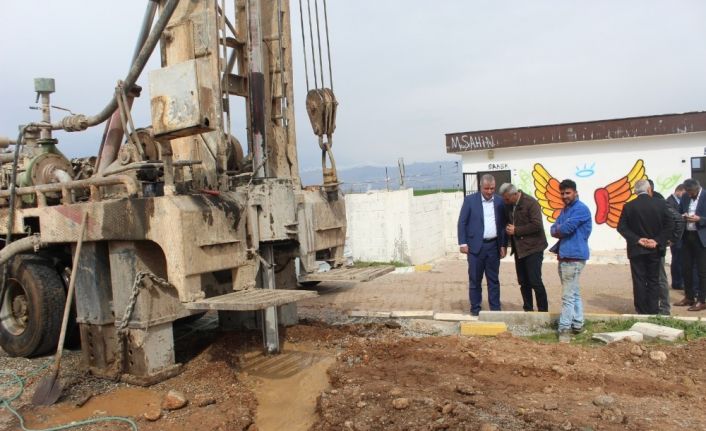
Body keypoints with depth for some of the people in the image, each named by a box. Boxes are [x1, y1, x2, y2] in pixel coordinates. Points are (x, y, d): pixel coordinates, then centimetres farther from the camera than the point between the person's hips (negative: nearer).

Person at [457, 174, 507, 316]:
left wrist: (503, 245, 4)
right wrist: (463, 243, -8)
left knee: (493, 280, 9)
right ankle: (475, 310, 13)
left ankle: (495, 309, 17)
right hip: (475, 246, -2)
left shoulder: (500, 201, 5)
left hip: (494, 246, 2)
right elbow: (462, 222, -2)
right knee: (475, 280, 4)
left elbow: (503, 224, 9)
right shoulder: (470, 200, -3)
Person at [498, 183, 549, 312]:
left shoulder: (530, 203, -13)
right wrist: (508, 229, 0)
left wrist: (516, 230, -16)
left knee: (535, 281, -7)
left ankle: (543, 311, 5)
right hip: (519, 249, 7)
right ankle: (528, 310, 22)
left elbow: (537, 225, -20)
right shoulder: (508, 205, 7)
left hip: (533, 248, -7)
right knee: (523, 282, 11)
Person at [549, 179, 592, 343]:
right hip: (564, 256, 10)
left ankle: (565, 329, -4)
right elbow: (553, 229, 10)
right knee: (574, 293, 16)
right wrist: (562, 231, -11)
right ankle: (577, 324, 25)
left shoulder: (581, 209, -12)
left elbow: (566, 228, -20)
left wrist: (558, 230, 1)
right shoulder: (565, 209, 18)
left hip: (573, 257, -10)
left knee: (568, 296, -8)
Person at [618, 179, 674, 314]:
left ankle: (642, 312, 8)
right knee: (653, 281, 10)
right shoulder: (660, 203, -5)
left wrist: (637, 239, -7)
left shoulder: (629, 206, -7)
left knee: (639, 282, 5)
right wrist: (657, 241, -6)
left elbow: (621, 227, -9)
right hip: (655, 249, 1)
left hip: (636, 249, -1)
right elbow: (670, 225, -7)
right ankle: (653, 311, 12)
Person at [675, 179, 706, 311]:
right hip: (687, 236, 6)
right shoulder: (685, 197, 5)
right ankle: (689, 297, 28)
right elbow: (679, 213, 15)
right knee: (685, 268, 13)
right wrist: (682, 217, -6)